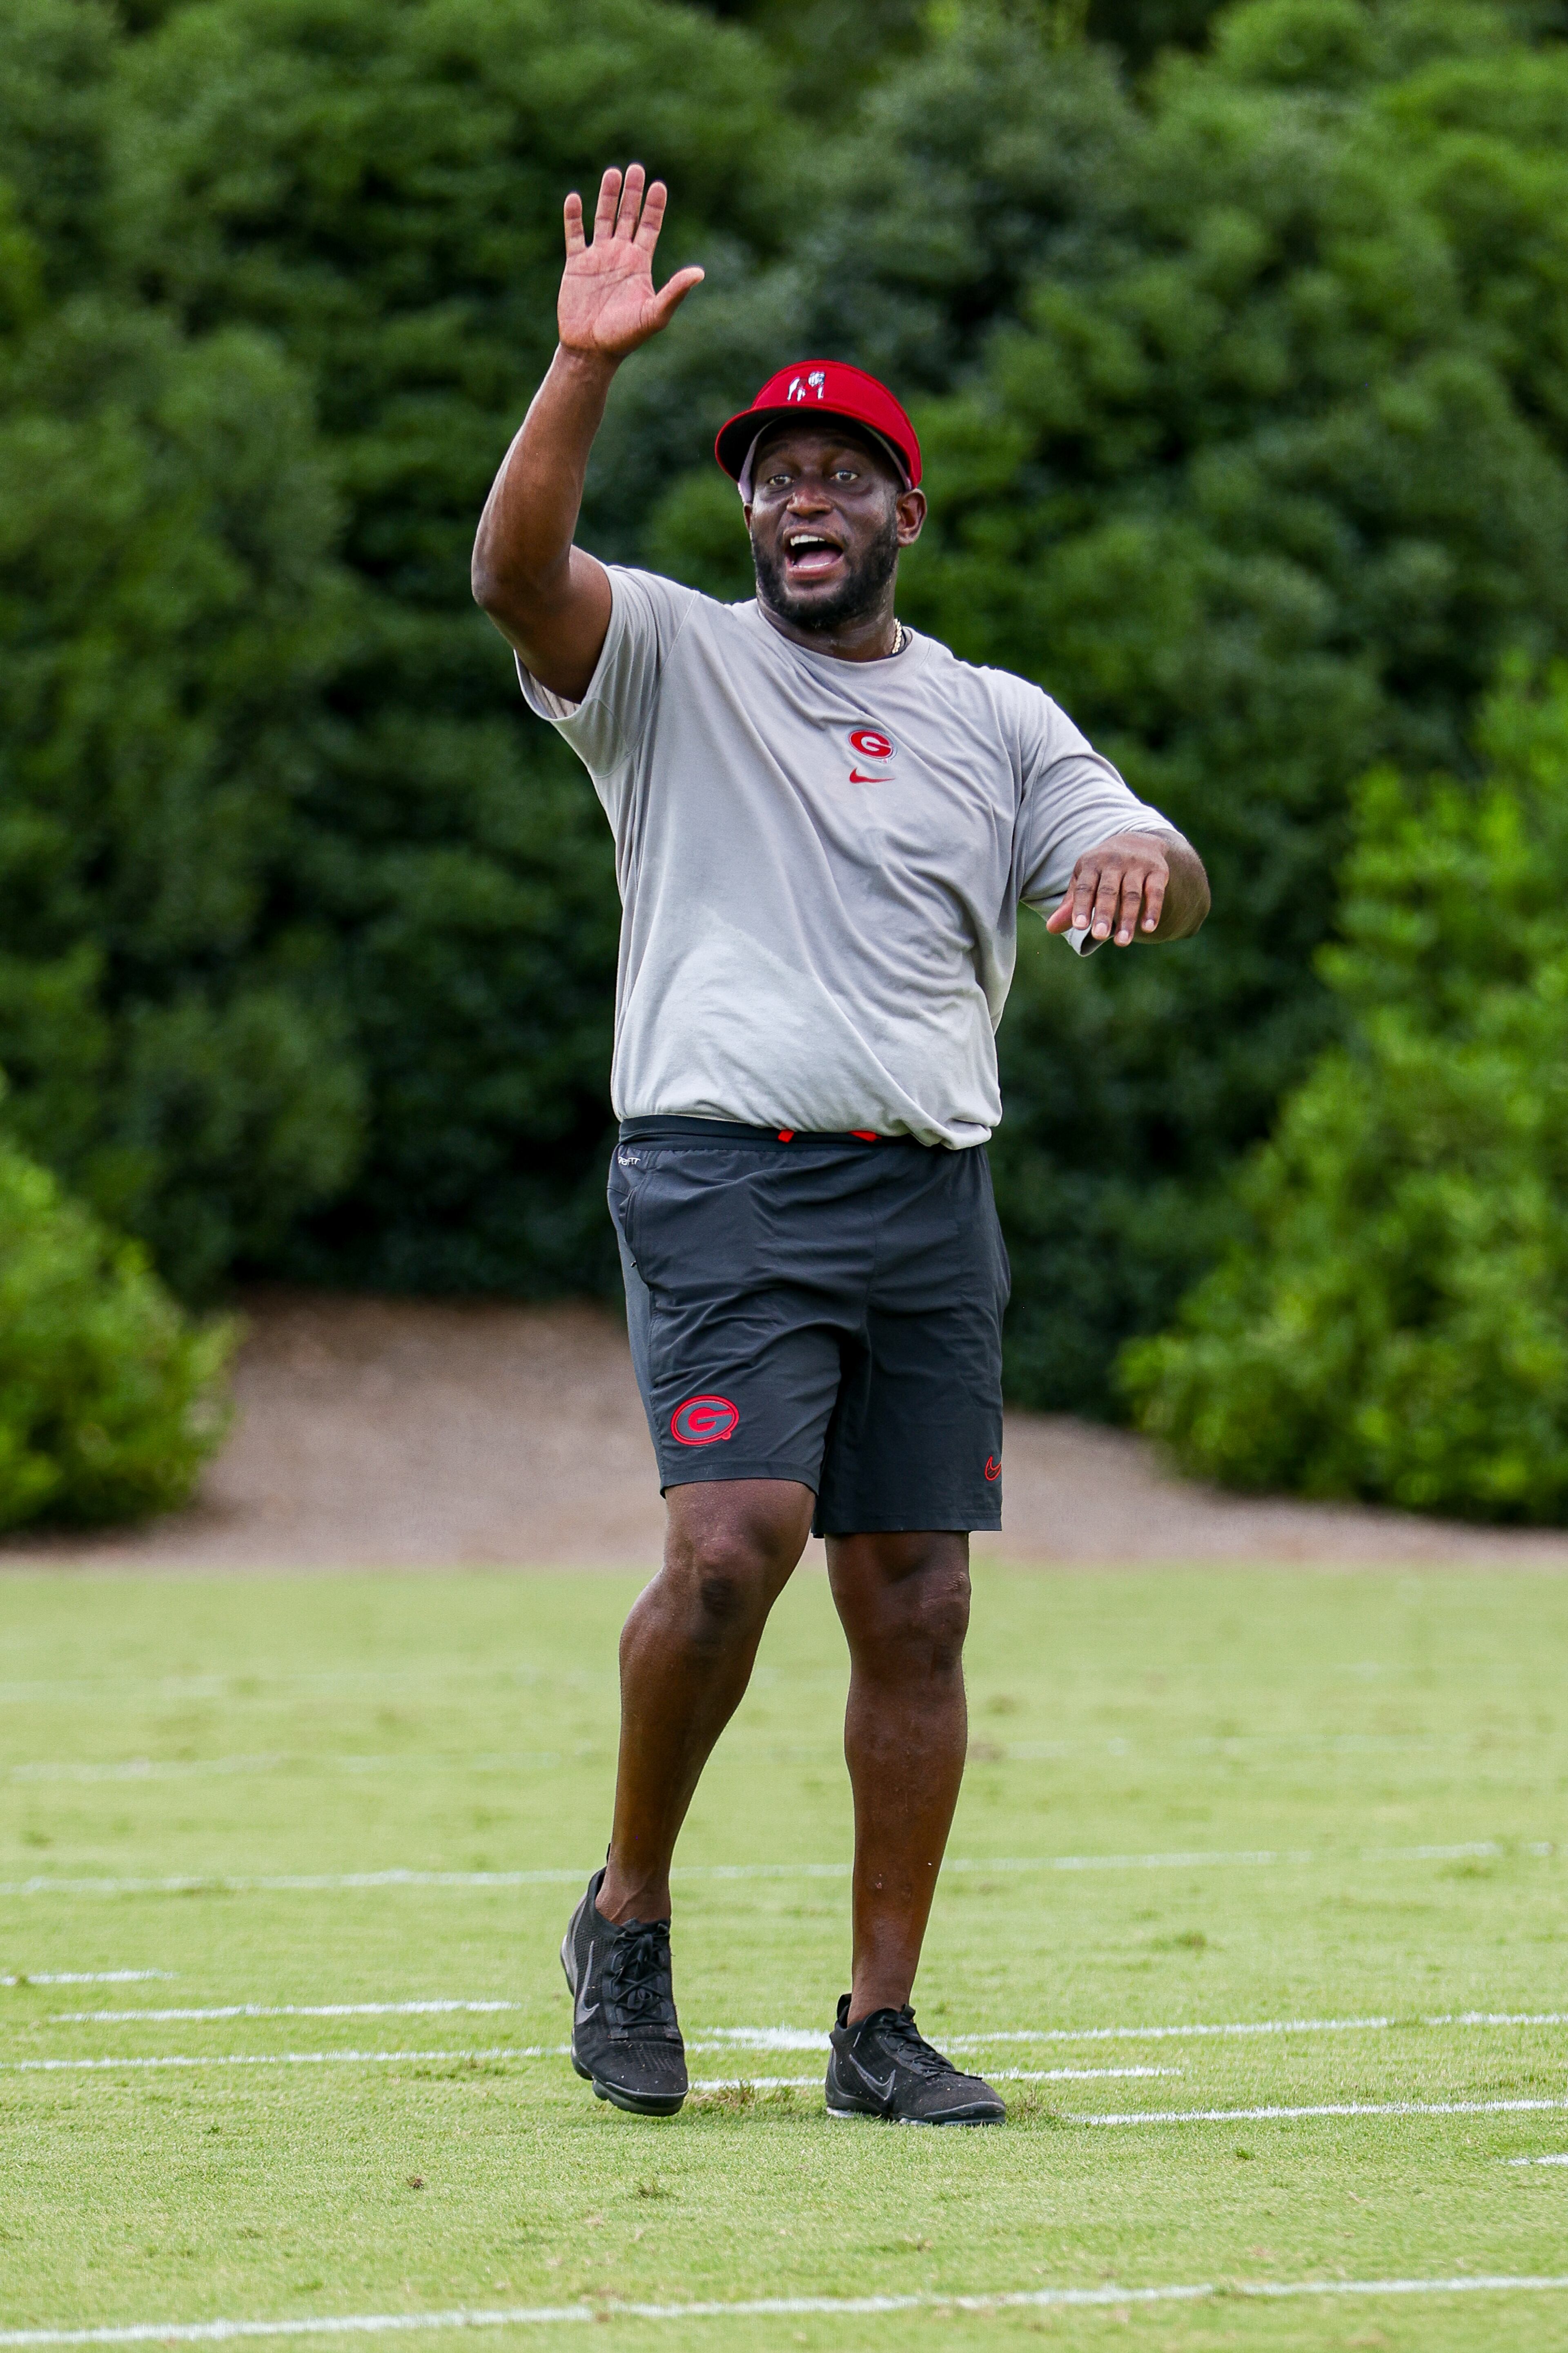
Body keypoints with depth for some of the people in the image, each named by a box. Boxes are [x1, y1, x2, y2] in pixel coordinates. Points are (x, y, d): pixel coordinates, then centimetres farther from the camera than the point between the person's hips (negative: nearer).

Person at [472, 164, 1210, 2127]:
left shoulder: (997, 720, 16)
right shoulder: (668, 661, 8)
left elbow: (1164, 877, 6)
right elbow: (515, 573, -12)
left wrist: (1139, 865, -19)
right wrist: (586, 365, -24)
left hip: (932, 1207, 4)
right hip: (723, 1175, -4)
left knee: (916, 1605, 1)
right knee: (733, 1543, -21)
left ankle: (881, 2026, 7)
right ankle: (628, 1912, 0)